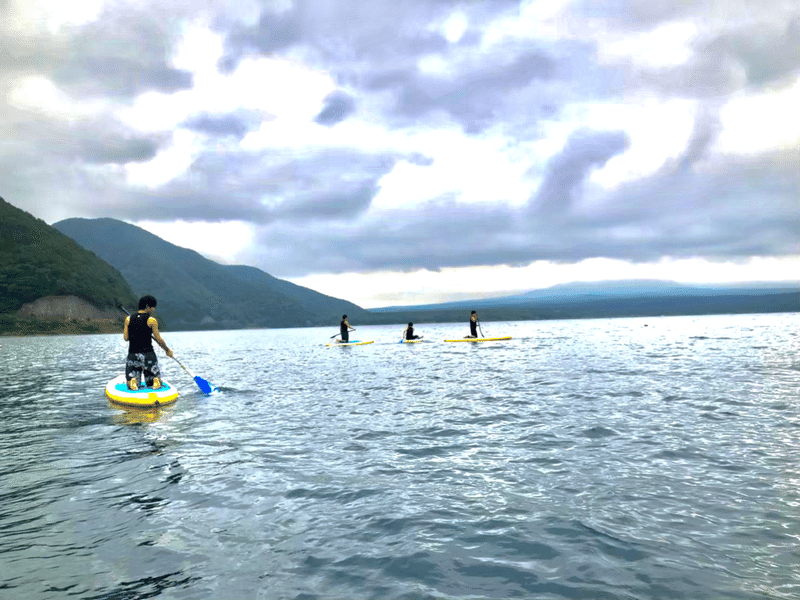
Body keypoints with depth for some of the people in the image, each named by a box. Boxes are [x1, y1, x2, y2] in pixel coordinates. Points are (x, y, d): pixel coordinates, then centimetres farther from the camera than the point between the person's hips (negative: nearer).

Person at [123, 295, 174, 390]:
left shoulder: (128, 319, 5)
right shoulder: (151, 320, -6)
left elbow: (126, 338, 3)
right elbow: (158, 339, -5)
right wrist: (168, 351, 9)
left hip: (132, 354, 3)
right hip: (148, 354, -3)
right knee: (155, 378, 14)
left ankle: (133, 381, -23)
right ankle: (156, 380, -21)